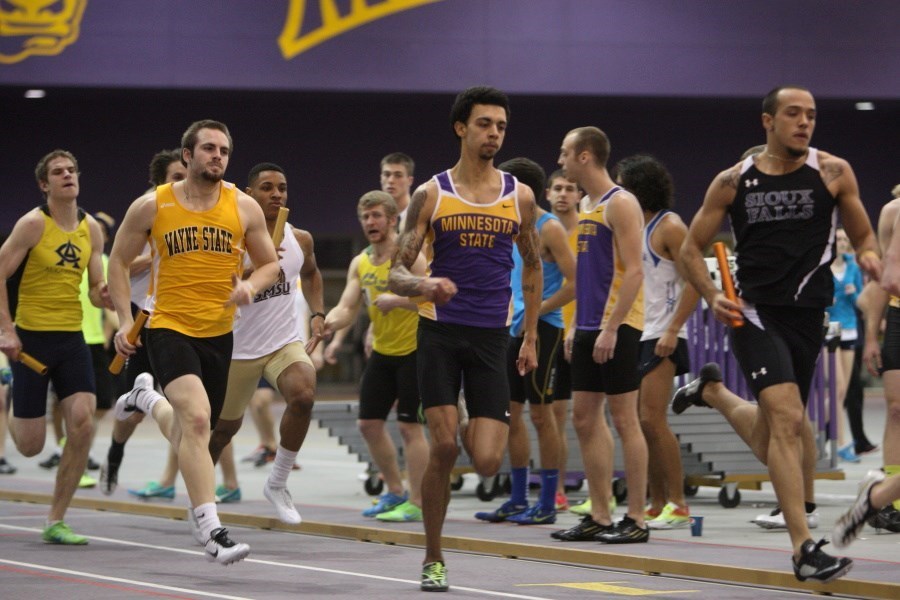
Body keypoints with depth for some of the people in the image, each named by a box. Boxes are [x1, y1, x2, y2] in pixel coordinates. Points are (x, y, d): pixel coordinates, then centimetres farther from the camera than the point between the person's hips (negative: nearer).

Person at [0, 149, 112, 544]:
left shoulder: (91, 228, 6)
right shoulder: (33, 223, -10)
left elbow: (95, 289, 12)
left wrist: (103, 296, -12)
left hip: (71, 338, 4)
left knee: (83, 425, -13)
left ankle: (55, 522, -2)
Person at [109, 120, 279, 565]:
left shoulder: (244, 207, 1)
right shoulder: (151, 206, -4)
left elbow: (269, 263, 11)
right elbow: (119, 261, 7)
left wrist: (251, 286, -11)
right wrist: (125, 320, -2)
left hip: (219, 333, 4)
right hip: (169, 328, -4)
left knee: (189, 435, 15)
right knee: (197, 419, -25)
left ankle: (146, 398, 50)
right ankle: (212, 533, -26)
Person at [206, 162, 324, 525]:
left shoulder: (300, 240, 2)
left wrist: (317, 313, 10)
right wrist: (254, 270, -30)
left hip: (286, 342, 2)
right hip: (239, 348, -2)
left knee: (303, 396, -27)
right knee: (225, 427, 12)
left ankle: (277, 484, -10)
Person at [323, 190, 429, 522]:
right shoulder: (360, 263, 7)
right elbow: (347, 307, 1)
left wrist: (398, 299, -35)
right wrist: (329, 322, -20)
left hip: (414, 349, -8)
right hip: (382, 351, 8)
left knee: (409, 426, -9)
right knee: (369, 423, 9)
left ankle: (416, 503, -3)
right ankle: (395, 492, 24)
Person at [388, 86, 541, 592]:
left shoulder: (519, 196, 6)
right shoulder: (431, 195, 0)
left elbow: (533, 266, 18)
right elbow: (397, 274, 0)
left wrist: (531, 337, 15)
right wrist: (424, 285, -23)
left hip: (492, 339, 2)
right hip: (440, 331, -2)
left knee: (487, 462, -9)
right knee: (443, 446, -12)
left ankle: (479, 431, 30)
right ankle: (433, 560, 4)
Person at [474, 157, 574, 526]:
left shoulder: (549, 229, -11)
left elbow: (574, 282, -18)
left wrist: (537, 312, -17)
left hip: (542, 330, -8)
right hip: (515, 330, 8)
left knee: (540, 414, -4)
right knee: (511, 413, 9)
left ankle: (548, 503, 1)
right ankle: (518, 500, 16)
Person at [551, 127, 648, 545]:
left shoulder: (620, 204, -11)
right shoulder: (586, 205, 17)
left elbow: (633, 272, -18)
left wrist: (611, 328, -22)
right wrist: (577, 325, 17)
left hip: (616, 327, -9)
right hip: (589, 328, 9)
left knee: (624, 419, -6)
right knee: (585, 418, 9)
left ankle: (636, 519, -3)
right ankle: (599, 517, 14)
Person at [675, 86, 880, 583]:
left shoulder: (833, 173, 3)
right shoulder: (733, 181, 2)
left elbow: (862, 236, 12)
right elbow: (691, 248, 10)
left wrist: (870, 259, -12)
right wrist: (713, 298, -7)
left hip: (806, 314, 3)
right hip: (752, 312, -3)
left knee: (777, 428, 15)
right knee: (788, 417, -19)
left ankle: (712, 391, 48)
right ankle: (803, 548, -19)